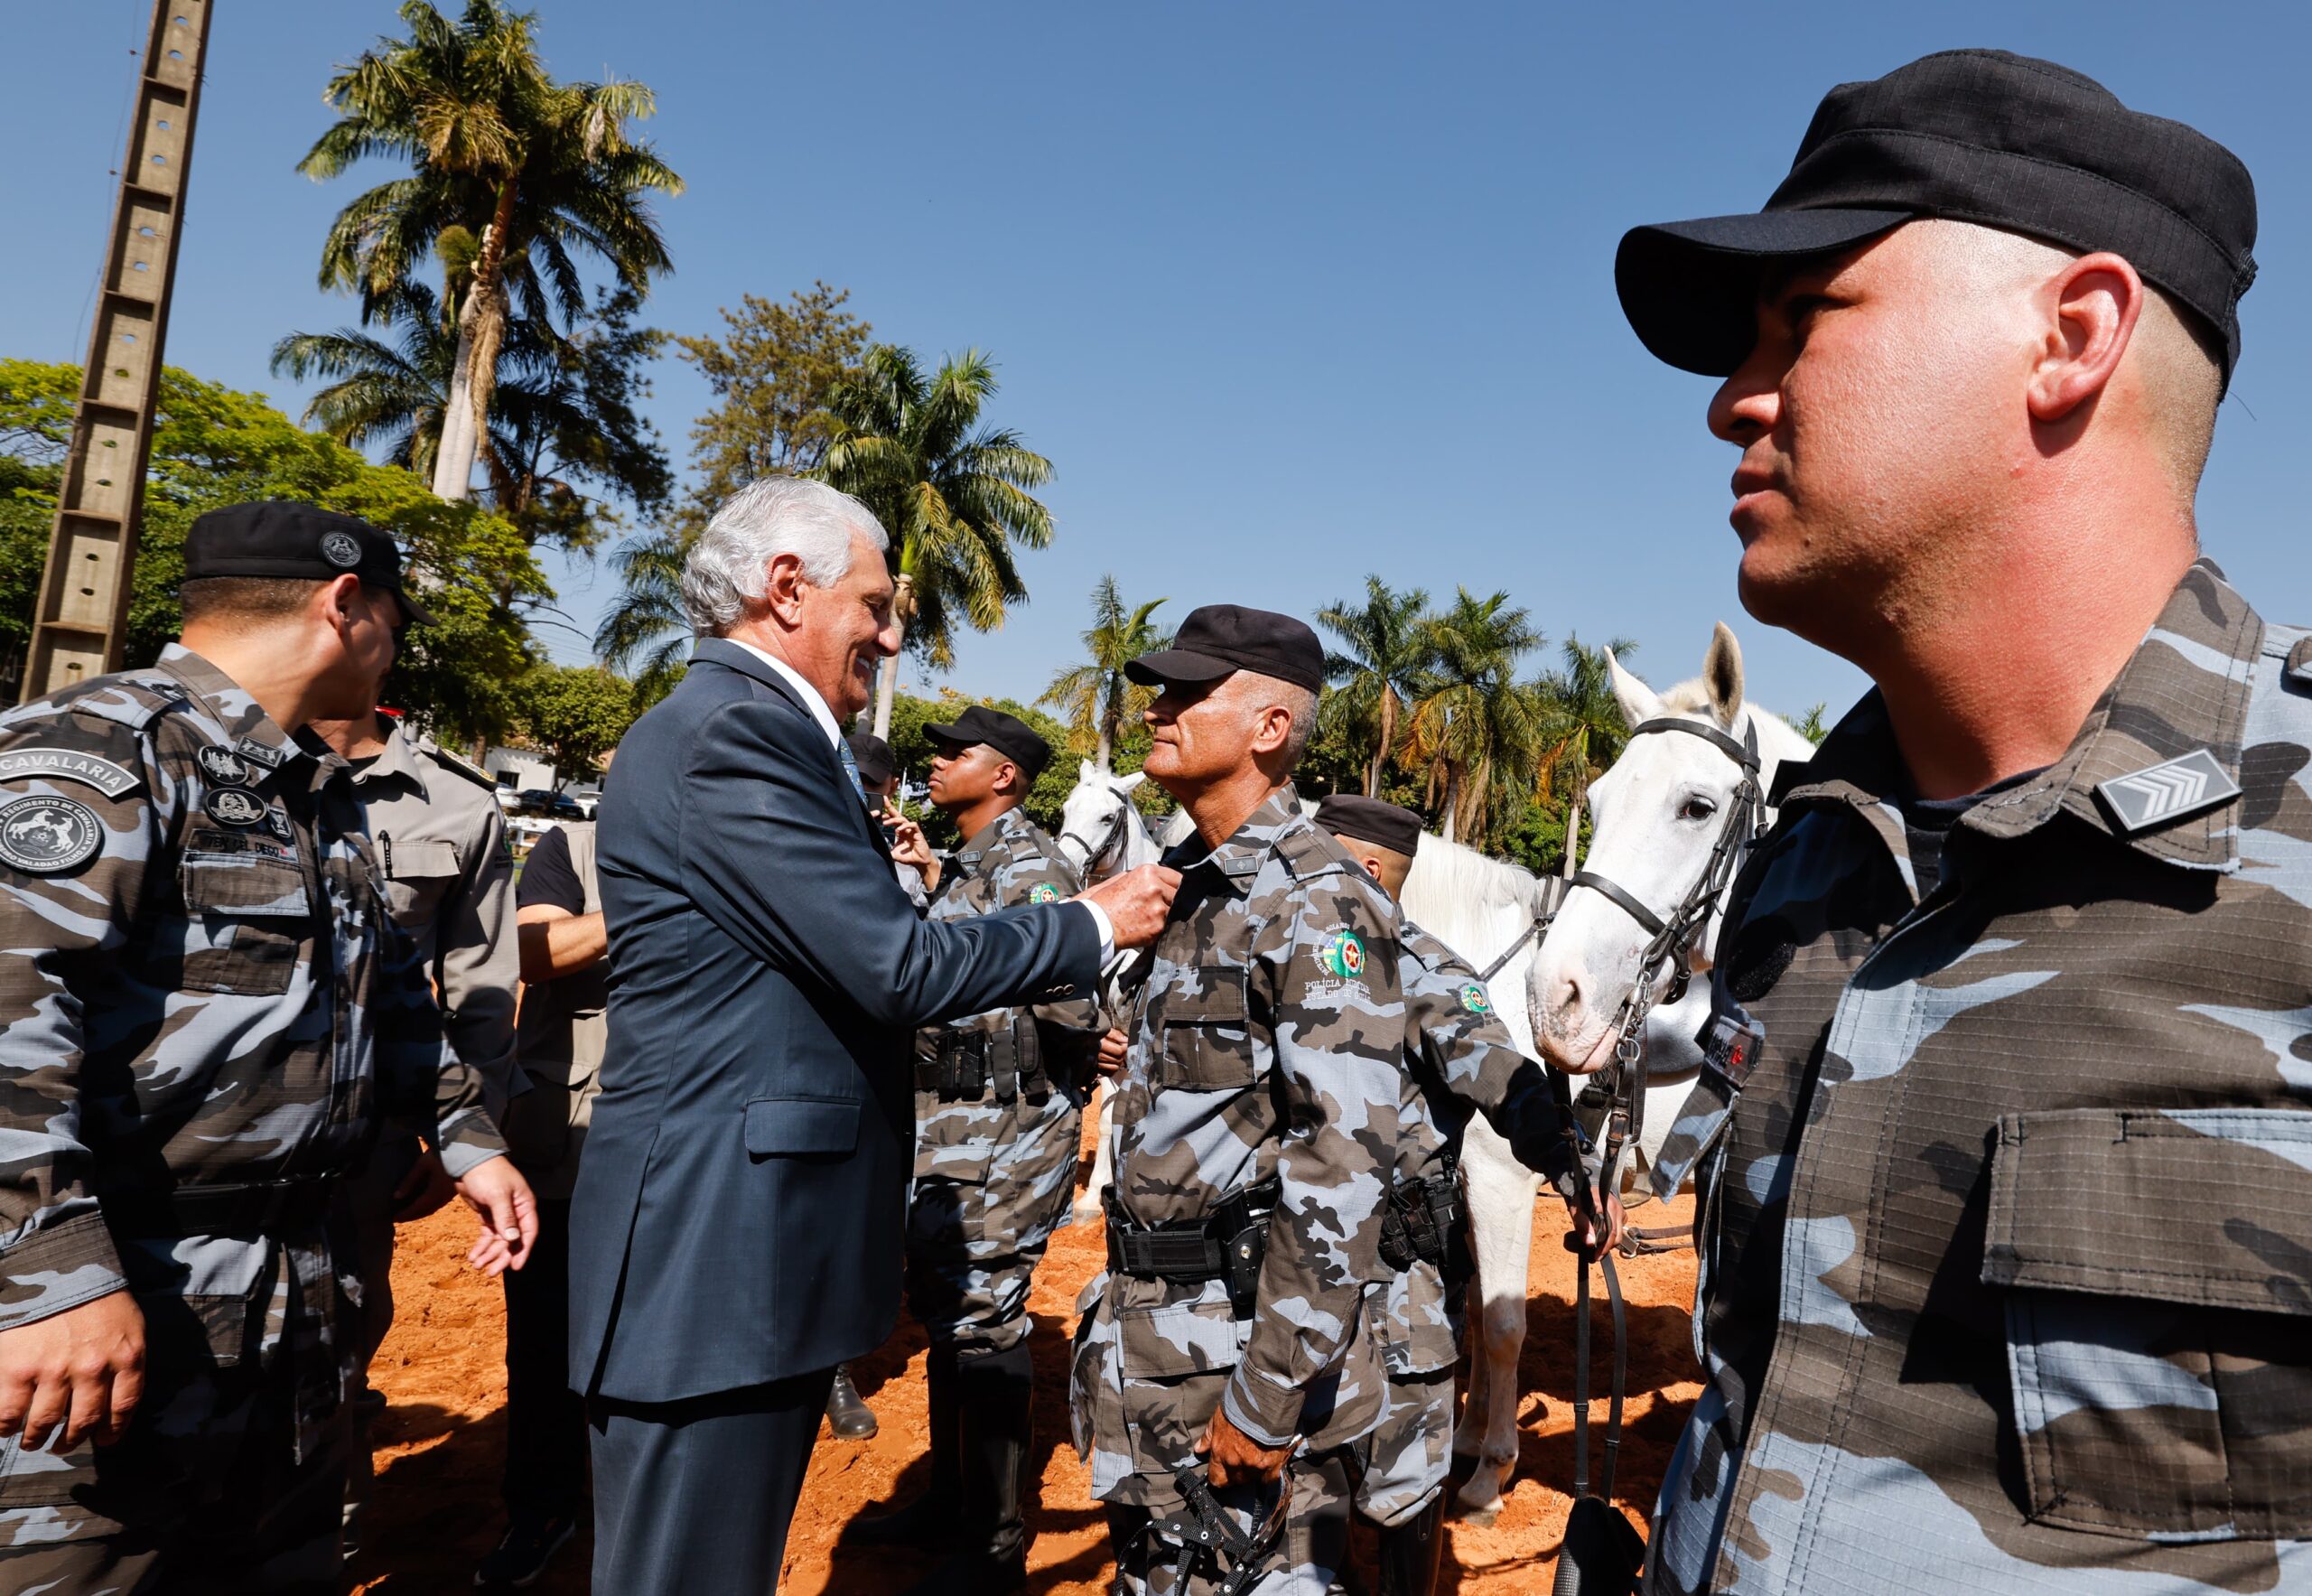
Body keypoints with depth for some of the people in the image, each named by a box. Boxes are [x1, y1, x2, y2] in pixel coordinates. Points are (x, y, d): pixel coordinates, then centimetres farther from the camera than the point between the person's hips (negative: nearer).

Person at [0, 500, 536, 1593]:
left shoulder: (322, 797, 15)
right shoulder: (100, 746, -14)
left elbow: (389, 986, 25)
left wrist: (465, 1138, 19)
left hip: (293, 1299, 9)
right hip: (116, 1311, -8)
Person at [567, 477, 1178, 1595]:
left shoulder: (754, 728, 14)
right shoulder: (734, 730, -18)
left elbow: (852, 962, 15)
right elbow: (895, 966, -22)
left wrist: (1054, 977, 15)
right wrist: (1093, 925, -8)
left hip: (758, 1243, 10)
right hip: (714, 1249, -10)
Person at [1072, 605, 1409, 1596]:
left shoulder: (1319, 904, -18)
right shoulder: (1185, 887, 10)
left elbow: (1344, 1163, -24)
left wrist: (1267, 1395, -23)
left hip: (1244, 1332, -8)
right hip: (1147, 1328, 9)